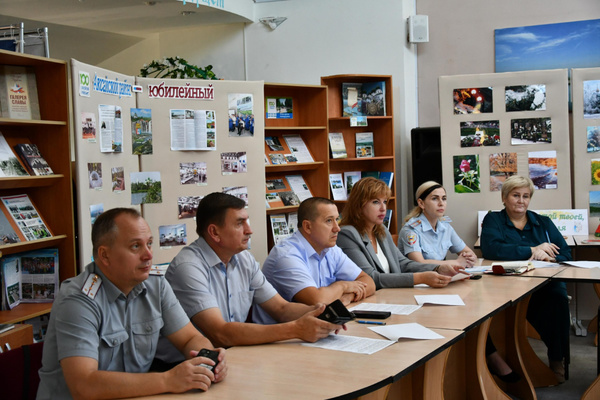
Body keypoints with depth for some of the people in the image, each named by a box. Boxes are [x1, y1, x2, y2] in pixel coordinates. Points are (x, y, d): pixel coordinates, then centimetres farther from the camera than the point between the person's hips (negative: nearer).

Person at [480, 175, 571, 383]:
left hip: (546, 282, 4)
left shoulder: (543, 223, 22)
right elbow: (490, 249, -12)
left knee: (558, 296, -32)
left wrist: (547, 257, -13)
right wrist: (533, 251, -10)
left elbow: (565, 253, 10)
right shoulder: (493, 220, 10)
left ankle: (557, 359, -18)